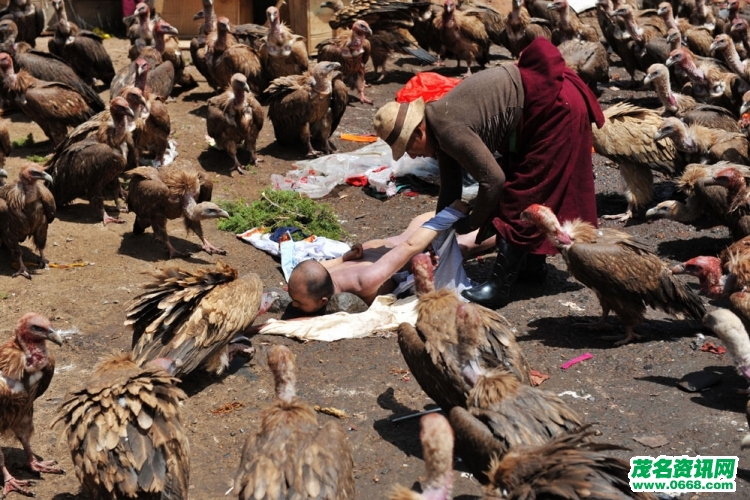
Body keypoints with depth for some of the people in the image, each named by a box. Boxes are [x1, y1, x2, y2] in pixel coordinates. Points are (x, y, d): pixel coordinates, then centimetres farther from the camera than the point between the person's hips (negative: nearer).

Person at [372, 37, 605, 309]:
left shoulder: (448, 129, -23)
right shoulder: (440, 127, 6)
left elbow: (492, 179, -21)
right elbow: (450, 190, 14)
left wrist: (472, 223, -6)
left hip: (555, 106, -10)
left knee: (522, 195, -7)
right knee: (530, 190, 20)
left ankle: (500, 286, -4)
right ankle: (534, 263, 34)